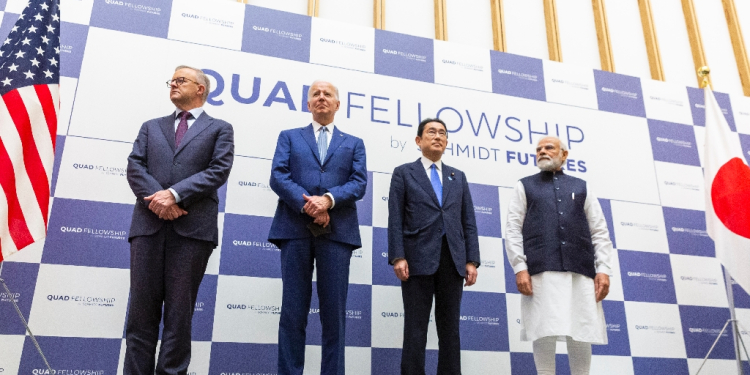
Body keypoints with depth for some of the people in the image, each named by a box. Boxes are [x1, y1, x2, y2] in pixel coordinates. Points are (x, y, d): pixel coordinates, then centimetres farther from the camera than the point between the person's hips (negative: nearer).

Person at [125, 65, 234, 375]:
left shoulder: (219, 129, 13)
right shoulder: (151, 127, 23)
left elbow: (218, 170, -2)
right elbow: (135, 166, 9)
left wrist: (175, 194, -13)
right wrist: (157, 198, -10)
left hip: (193, 226, -3)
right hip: (149, 224, 3)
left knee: (179, 311, 1)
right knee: (141, 308, 3)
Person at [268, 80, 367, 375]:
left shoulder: (354, 144, 20)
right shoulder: (289, 137, 18)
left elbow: (359, 184, 5)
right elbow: (278, 177, 3)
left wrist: (327, 200, -13)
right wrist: (306, 205, -12)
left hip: (337, 231, 1)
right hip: (295, 229, 0)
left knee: (334, 312, 1)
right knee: (293, 311, 0)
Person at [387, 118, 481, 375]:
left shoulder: (458, 177, 19)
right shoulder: (404, 173, 9)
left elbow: (469, 221, 13)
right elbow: (395, 219, 0)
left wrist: (472, 260, 2)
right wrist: (398, 257, -12)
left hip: (453, 260, 4)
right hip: (418, 258, -3)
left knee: (450, 328, 6)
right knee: (416, 328, -2)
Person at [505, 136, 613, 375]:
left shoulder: (581, 187, 21)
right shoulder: (525, 186, 16)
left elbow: (600, 232, 14)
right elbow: (513, 229, 6)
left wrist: (603, 269, 1)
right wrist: (520, 267, -7)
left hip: (581, 270, 2)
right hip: (541, 271, -1)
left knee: (582, 335, 1)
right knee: (544, 333, -7)